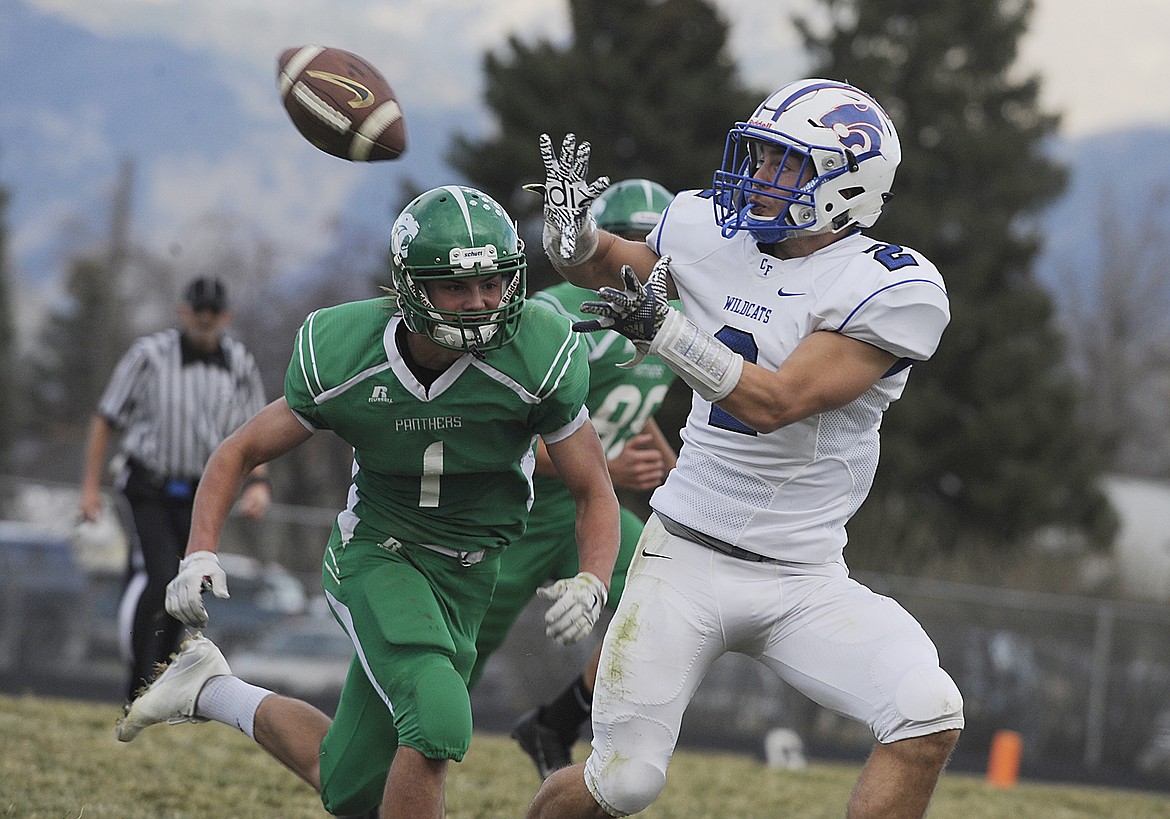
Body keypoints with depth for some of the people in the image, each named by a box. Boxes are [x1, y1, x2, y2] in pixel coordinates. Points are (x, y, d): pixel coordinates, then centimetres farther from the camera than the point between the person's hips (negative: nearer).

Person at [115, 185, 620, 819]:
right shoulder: (343, 358, -17)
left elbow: (594, 492, -7)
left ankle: (211, 691, 34)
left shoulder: (532, 358, -19)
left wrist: (591, 586, -26)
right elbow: (239, 453, -1)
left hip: (464, 576, 3)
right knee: (438, 718, -31)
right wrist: (200, 556, -15)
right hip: (375, 553, -3)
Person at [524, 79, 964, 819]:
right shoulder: (713, 235, 1)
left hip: (804, 581, -2)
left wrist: (662, 330, -29)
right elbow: (598, 267, 21)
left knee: (930, 719, -23)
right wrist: (572, 226, -2)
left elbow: (775, 403, -22)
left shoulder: (893, 291, -14)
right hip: (687, 559, 2)